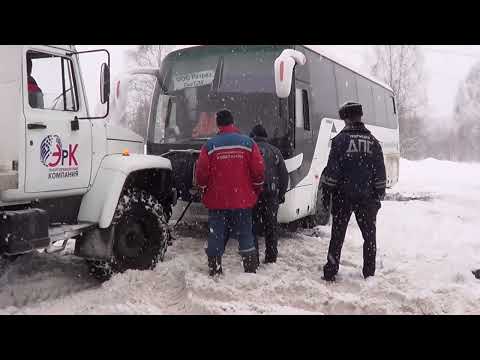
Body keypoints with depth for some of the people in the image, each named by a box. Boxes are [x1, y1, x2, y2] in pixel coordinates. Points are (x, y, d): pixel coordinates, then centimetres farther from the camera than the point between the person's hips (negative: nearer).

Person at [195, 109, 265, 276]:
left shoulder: (209, 145, -5)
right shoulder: (248, 143, -2)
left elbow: (201, 173, -5)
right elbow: (258, 170, -3)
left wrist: (204, 191, 13)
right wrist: (257, 190, 12)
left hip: (216, 201, -1)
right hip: (243, 200, 1)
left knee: (216, 236, 8)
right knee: (245, 234, 11)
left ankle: (214, 272, 14)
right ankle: (251, 270, 15)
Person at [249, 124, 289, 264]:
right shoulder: (275, 151, 11)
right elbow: (284, 174, 11)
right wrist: (281, 193, 16)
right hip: (272, 194, 4)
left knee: (252, 226, 3)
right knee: (271, 226, 12)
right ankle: (271, 257, 18)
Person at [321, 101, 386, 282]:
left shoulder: (340, 139, -7)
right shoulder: (373, 141, 5)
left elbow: (331, 169, -10)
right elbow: (380, 172, 5)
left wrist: (326, 192, -4)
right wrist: (379, 195, 11)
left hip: (343, 196, -2)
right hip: (367, 196, 3)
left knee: (338, 235, 6)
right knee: (369, 234, 14)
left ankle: (330, 272, 10)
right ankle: (369, 273, 21)